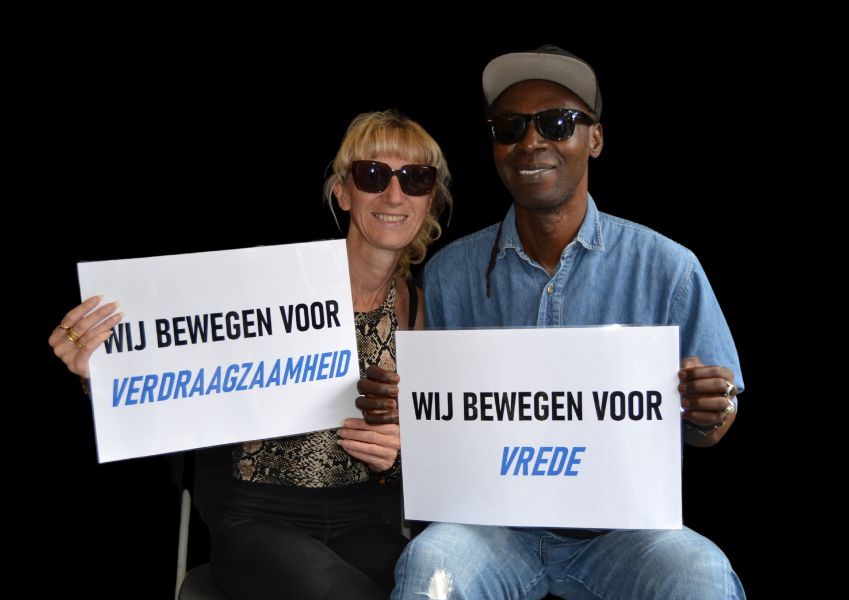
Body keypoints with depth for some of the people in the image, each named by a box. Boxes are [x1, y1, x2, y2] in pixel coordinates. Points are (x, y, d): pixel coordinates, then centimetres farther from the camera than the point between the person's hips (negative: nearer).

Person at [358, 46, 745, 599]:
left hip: (622, 529, 0)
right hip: (495, 524, 1)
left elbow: (702, 430, 4)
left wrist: (712, 414, -19)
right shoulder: (450, 273, 3)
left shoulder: (668, 269, -1)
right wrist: (392, 401, -12)